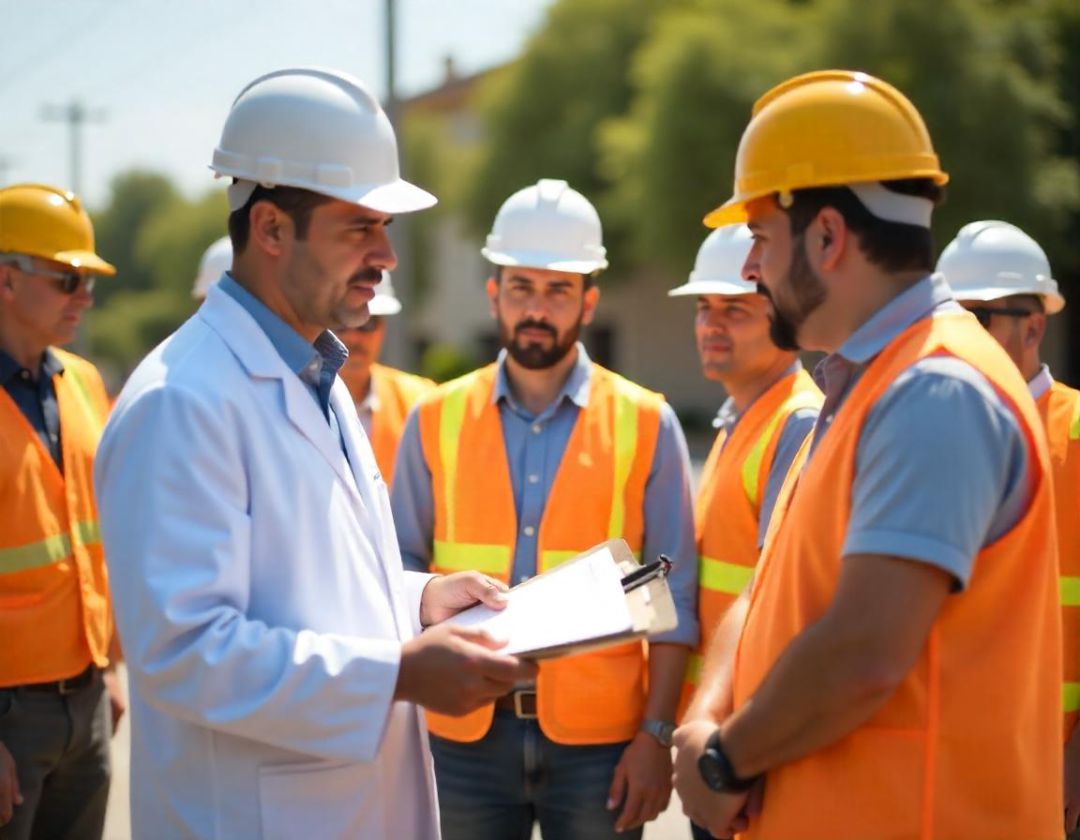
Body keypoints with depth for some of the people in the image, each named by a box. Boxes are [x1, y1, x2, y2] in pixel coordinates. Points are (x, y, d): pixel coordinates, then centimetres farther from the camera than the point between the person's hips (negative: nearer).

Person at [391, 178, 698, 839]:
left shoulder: (646, 424, 2)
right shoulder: (436, 419, 7)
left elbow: (672, 599, 1)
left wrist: (657, 734, -5)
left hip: (599, 735, -1)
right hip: (467, 731, 1)